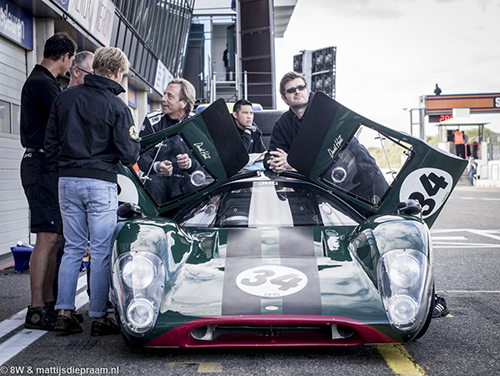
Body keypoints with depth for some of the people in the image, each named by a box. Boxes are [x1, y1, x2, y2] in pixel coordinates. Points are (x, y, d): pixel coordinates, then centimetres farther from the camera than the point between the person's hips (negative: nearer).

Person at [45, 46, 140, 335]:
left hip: (67, 181, 5)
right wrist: (135, 140, 12)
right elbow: (128, 155, -8)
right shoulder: (116, 106, -8)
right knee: (102, 251, 2)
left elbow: (50, 142, 11)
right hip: (100, 182, -5)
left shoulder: (66, 97, 8)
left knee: (73, 248, 13)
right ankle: (99, 317, 6)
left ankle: (64, 312, 11)